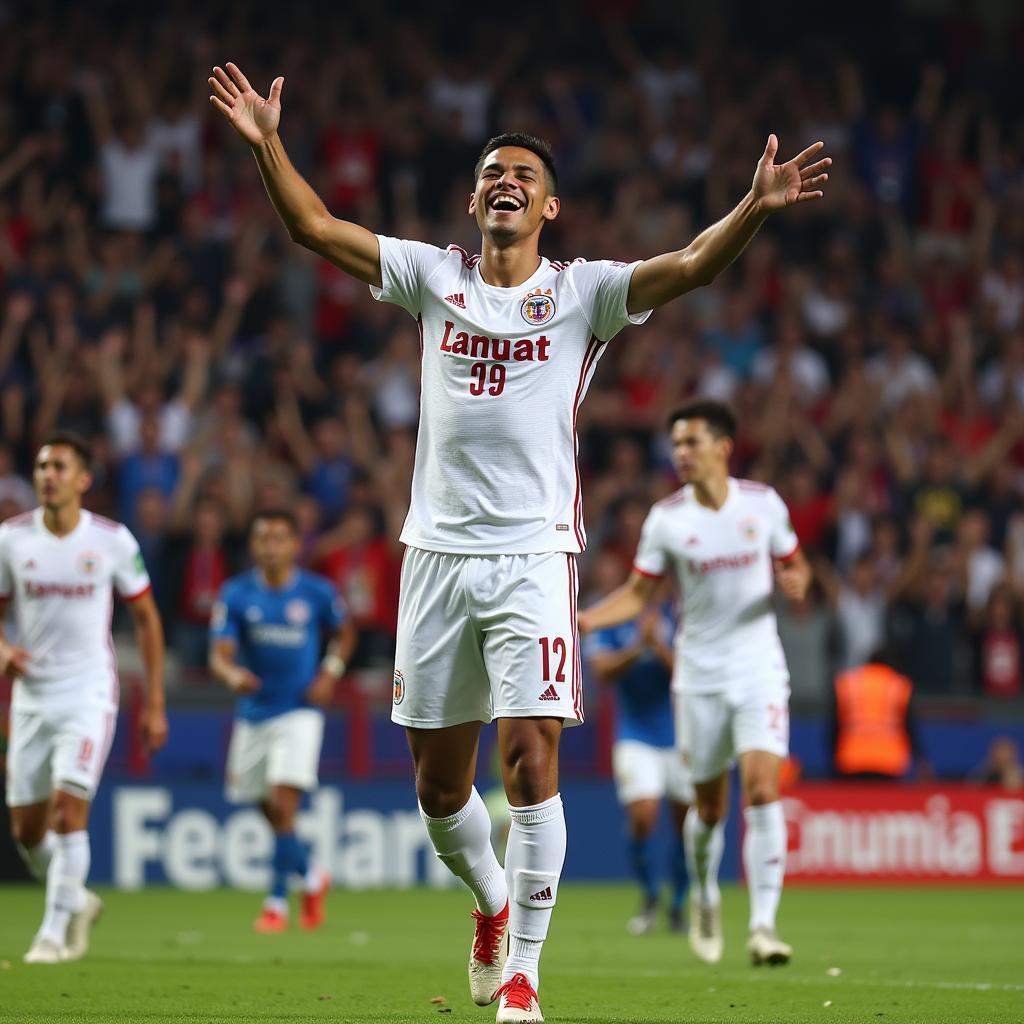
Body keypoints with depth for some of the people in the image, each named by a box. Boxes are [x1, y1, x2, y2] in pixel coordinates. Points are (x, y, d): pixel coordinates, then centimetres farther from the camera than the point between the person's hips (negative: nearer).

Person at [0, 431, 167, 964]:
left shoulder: (112, 540, -5)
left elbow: (146, 617, 5)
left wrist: (155, 703, 2)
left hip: (89, 694, -3)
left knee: (69, 810, -18)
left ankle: (55, 932, -7)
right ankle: (77, 901, 32)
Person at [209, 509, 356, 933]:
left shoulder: (317, 592, -4)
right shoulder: (235, 593, -4)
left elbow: (344, 632, 15)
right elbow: (219, 654, -10)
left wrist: (331, 672, -1)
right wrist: (232, 674, -33)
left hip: (299, 712, -3)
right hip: (253, 714, 3)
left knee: (283, 805, -16)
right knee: (271, 813, 11)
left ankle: (277, 903, -9)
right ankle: (311, 877, 36)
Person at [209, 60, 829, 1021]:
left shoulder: (584, 292, 3)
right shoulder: (433, 276, 9)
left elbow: (688, 266, -12)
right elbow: (316, 229, 5)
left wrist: (755, 208, -28)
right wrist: (268, 144, -8)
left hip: (533, 555, -3)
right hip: (436, 552, 3)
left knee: (530, 762, -13)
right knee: (438, 780, 8)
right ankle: (492, 900, 37)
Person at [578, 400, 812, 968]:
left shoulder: (763, 503, -2)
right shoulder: (666, 518, -4)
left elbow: (794, 564, 12)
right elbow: (638, 592, 2)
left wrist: (796, 581, -12)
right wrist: (584, 619, -14)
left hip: (759, 670, 0)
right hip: (699, 675, 1)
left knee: (763, 791, -15)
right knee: (709, 804, 7)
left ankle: (763, 925, -14)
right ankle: (705, 898, 36)